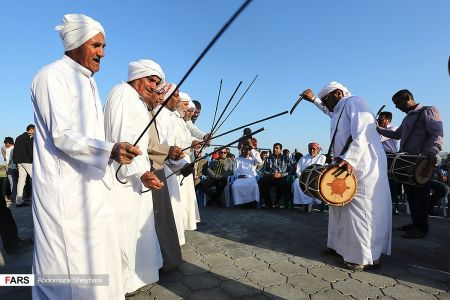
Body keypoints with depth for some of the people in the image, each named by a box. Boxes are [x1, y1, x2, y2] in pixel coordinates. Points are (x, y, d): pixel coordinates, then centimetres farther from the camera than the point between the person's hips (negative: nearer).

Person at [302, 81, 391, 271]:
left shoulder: (354, 103, -6)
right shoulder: (339, 111, 21)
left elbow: (363, 134, -20)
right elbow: (330, 111, 47)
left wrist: (348, 159, -30)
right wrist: (313, 99, 49)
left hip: (363, 168, -10)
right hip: (346, 168, 10)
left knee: (359, 211, -6)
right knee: (340, 206, 13)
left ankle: (367, 258, 6)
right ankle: (340, 246, 26)